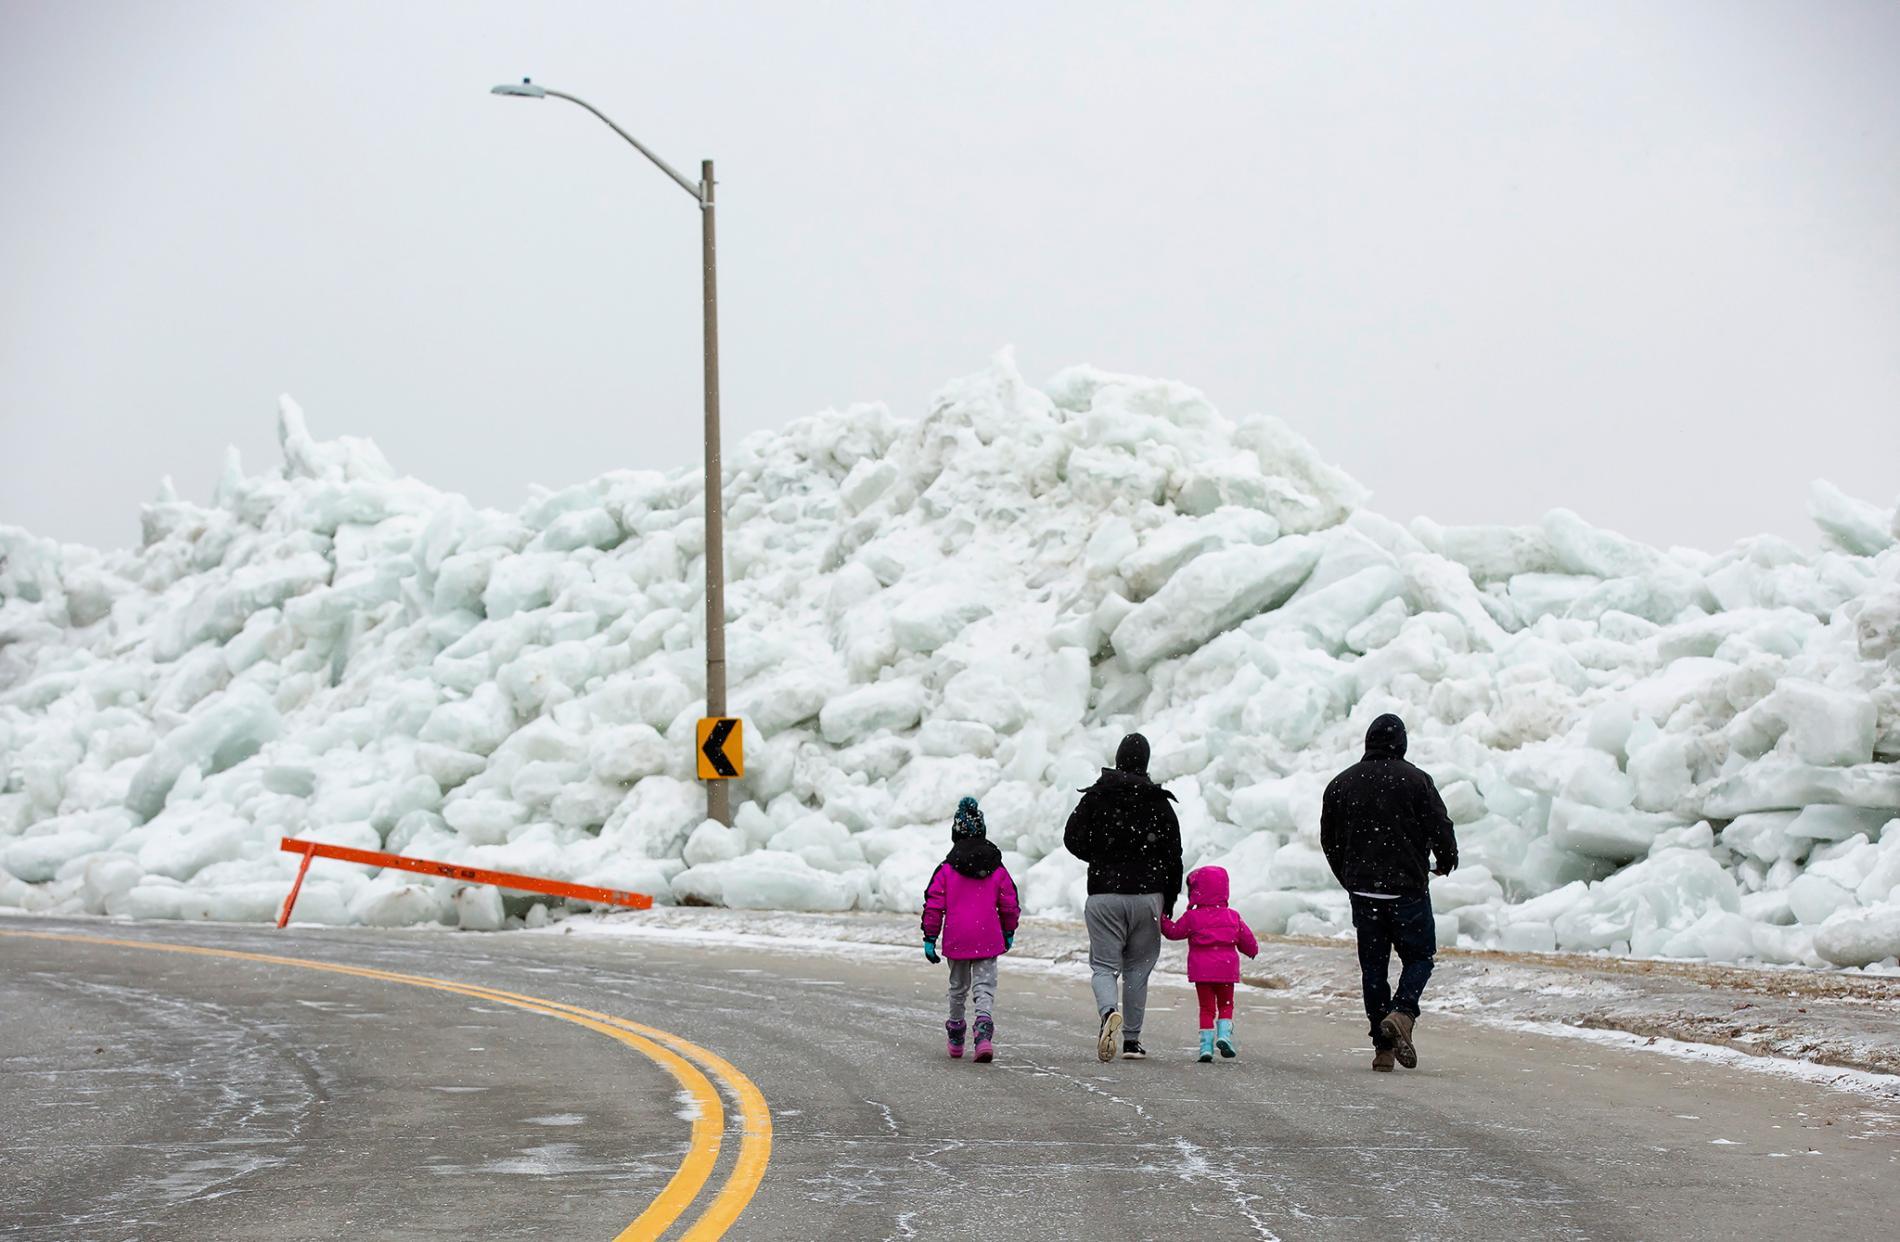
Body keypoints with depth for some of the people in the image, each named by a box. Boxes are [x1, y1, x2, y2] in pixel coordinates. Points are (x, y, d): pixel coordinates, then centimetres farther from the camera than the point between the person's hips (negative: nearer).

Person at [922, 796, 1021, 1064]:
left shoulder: (945, 870, -2)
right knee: (985, 986, -2)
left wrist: (930, 939, 3)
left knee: (958, 986, 18)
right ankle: (984, 1032, -27)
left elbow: (933, 906, -4)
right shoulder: (997, 870, 2)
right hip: (988, 940, 0)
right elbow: (1010, 905, 7)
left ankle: (956, 1039, 28)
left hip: (956, 940, 0)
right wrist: (1009, 933, 23)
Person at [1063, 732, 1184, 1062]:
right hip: (1148, 896, 1)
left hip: (1104, 895, -1)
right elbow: (1174, 855, 3)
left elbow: (1072, 839, 1)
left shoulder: (1095, 796, 0)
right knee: (1138, 968, 12)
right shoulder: (1160, 802, 2)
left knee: (1104, 965, 3)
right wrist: (1168, 902, 11)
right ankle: (1132, 1040, 14)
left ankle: (1109, 1013, -27)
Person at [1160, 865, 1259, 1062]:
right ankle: (1224, 1034, -5)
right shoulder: (1233, 916, 4)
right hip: (1226, 969, 2)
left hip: (1201, 970, -2)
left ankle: (1206, 1044, -3)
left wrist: (1162, 920, 18)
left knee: (1207, 1008, 5)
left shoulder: (1192, 917, -6)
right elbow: (1246, 939, 13)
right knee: (1226, 1004, 16)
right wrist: (1253, 950, 33)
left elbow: (1174, 932, 3)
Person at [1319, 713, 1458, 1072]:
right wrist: (1447, 861, 13)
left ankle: (1383, 1047, 5)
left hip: (1363, 891, 3)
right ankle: (1402, 1012, -18)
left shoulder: (1341, 784, 6)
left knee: (1373, 966, 9)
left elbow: (1329, 841, 12)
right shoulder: (1415, 780, -7)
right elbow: (1440, 828, -7)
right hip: (1407, 888, -3)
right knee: (1419, 957, 9)